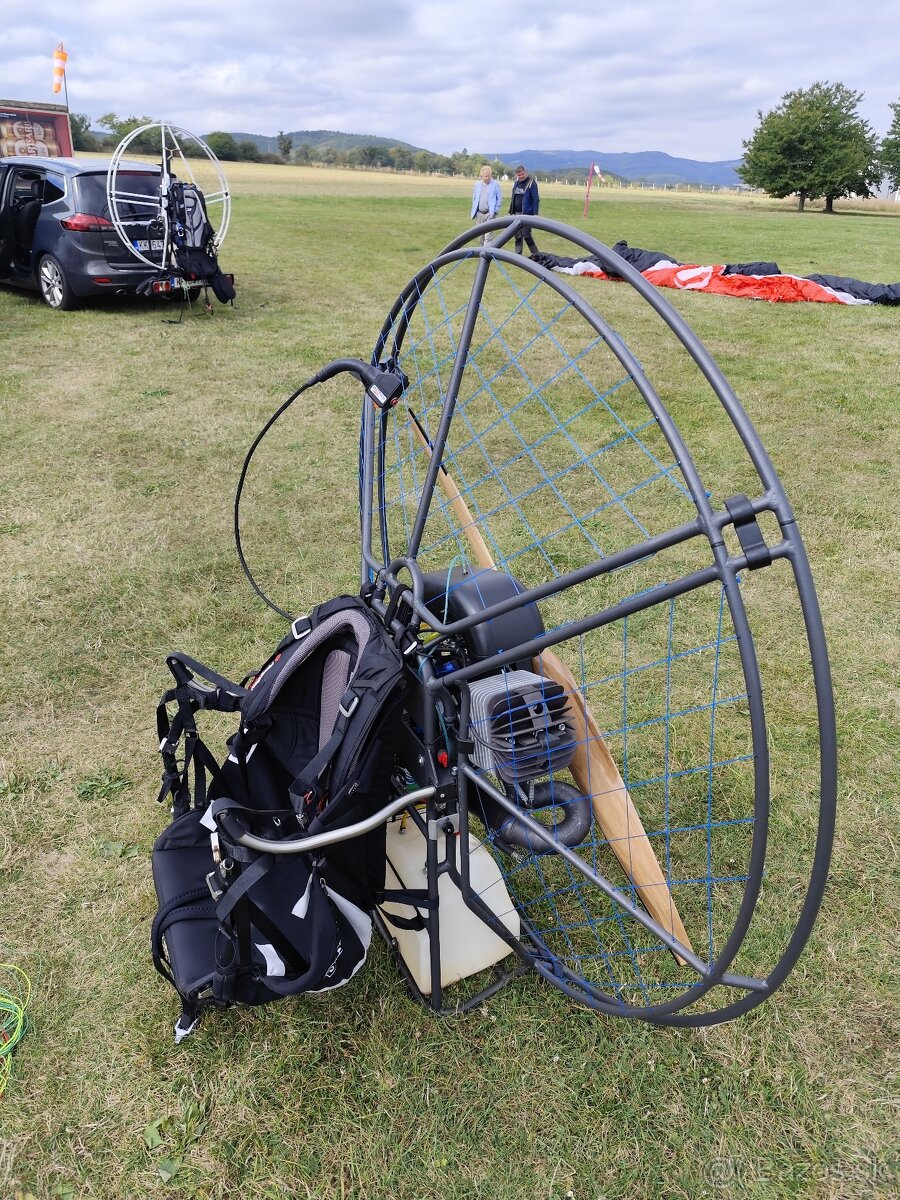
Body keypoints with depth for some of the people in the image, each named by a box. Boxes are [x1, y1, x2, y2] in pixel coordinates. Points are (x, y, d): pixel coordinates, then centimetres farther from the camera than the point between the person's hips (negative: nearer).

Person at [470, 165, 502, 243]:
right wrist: (474, 211, 8)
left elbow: (499, 198, 0)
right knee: (481, 234, 11)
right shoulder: (477, 184, 10)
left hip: (489, 213, -5)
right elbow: (474, 198, 17)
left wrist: (495, 210, -8)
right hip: (479, 213, 5)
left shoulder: (495, 184, -1)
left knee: (488, 236, -14)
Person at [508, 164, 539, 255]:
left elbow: (536, 199, -11)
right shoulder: (516, 183, 13)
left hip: (527, 214, -7)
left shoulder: (531, 183, -7)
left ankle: (535, 254, 1)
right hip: (516, 214, 7)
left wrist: (535, 214, -18)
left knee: (526, 235, -10)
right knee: (517, 236, 7)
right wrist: (511, 212, 16)